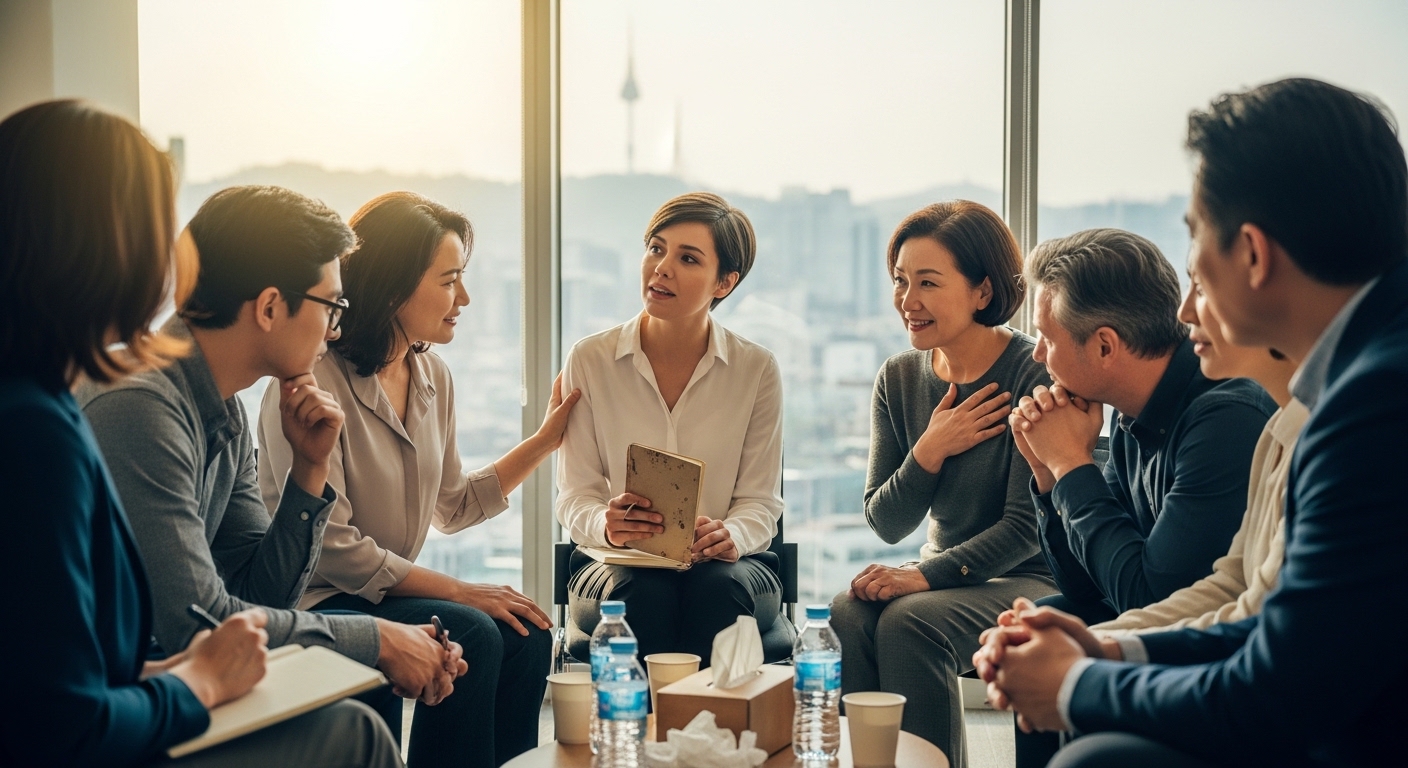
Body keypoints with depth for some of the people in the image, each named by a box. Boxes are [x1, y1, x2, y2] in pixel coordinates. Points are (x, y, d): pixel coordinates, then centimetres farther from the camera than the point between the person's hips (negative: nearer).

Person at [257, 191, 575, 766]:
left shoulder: (433, 377, 8)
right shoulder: (314, 380, -18)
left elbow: (450, 508, 16)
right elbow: (331, 546, -21)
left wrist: (545, 439, 13)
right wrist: (457, 590, -20)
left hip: (387, 591, 8)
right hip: (313, 603, -7)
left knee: (526, 635, -15)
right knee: (470, 635, -27)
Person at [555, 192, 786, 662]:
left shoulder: (756, 370, 2)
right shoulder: (589, 362, 1)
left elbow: (761, 501, 1)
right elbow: (574, 498, 1)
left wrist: (730, 535, -23)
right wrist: (606, 526, -23)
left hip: (722, 568, 0)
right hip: (616, 569, 0)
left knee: (718, 587, -34)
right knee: (639, 594, -34)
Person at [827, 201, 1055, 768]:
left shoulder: (1033, 375, -14)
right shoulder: (900, 378, 4)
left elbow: (1026, 526, -15)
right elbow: (886, 525, 3)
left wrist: (927, 575, -25)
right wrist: (929, 451, -15)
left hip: (1032, 577, -5)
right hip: (945, 576, 5)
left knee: (909, 620, -31)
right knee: (847, 614, -25)